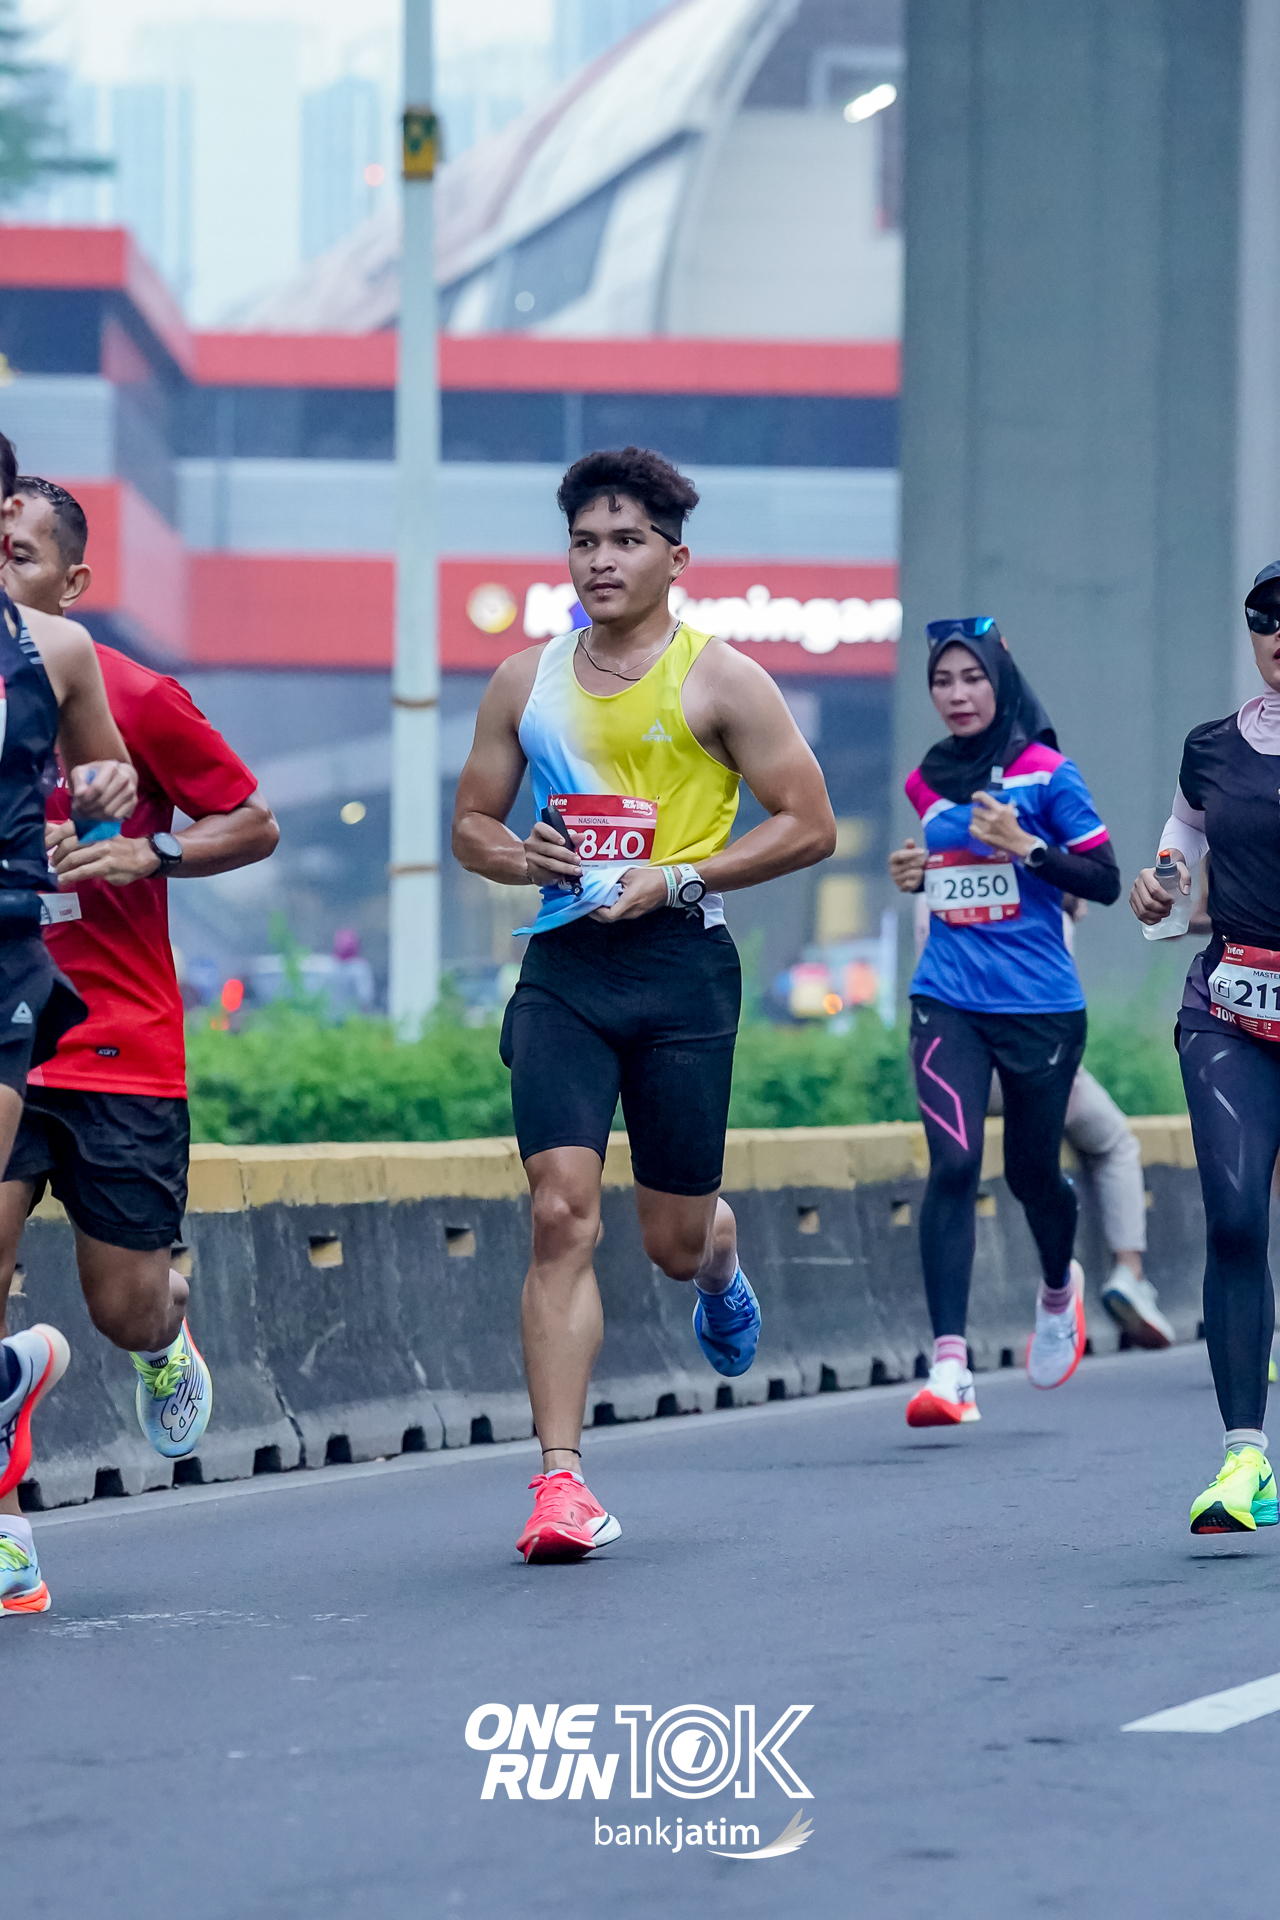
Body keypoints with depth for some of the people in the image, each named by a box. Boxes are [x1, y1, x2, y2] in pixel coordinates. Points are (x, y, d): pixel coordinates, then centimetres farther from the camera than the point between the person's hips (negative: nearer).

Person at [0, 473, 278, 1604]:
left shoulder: (133, 696, -7)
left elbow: (256, 825, 0)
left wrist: (146, 853, -15)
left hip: (120, 1052, -2)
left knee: (124, 1309, 3)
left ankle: (169, 1332, 42)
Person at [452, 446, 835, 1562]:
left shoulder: (720, 681, -1)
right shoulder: (525, 684, 10)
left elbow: (809, 826, -3)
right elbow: (471, 823, 18)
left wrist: (678, 880, -12)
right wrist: (521, 856, -5)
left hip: (680, 969, -2)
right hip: (563, 967, 2)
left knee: (676, 1238, 7)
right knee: (562, 1214, -13)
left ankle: (723, 1270, 48)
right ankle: (561, 1479, -15)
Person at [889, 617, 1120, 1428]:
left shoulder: (1046, 774, -5)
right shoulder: (929, 782, 10)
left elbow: (1106, 882, -6)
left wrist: (1024, 845, -17)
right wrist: (916, 875, 6)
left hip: (1039, 1005, -2)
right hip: (949, 1002, 2)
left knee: (1032, 1172, 11)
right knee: (953, 1166, -14)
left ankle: (1059, 1288, 46)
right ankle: (950, 1364, -19)